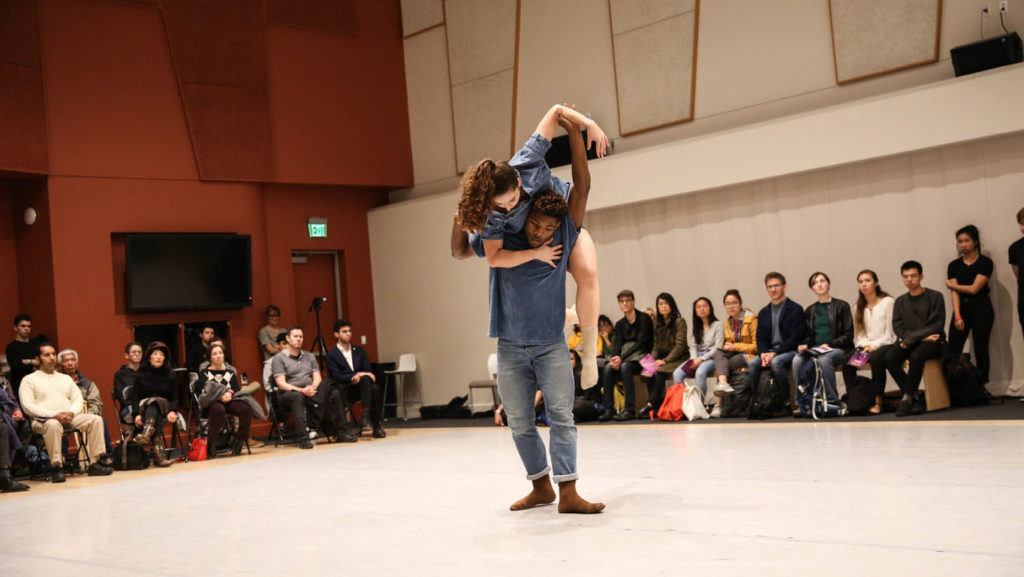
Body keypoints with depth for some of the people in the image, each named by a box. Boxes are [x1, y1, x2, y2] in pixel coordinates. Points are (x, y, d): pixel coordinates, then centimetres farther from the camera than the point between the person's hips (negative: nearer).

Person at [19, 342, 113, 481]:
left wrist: (71, 413, -8)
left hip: (70, 417, 5)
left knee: (96, 419, -19)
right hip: (44, 420, -5)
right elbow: (28, 407, -5)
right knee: (53, 424, -40)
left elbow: (78, 399, 16)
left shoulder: (65, 378, 25)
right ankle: (57, 468, -36)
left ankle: (94, 463, -21)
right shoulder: (29, 380, 8)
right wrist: (54, 415, -17)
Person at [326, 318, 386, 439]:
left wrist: (359, 378, -12)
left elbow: (368, 371, 10)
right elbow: (337, 377, -7)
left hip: (361, 385, 3)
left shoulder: (359, 351, 18)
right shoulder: (332, 354, 4)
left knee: (375, 388, -31)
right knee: (366, 378, -34)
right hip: (344, 389, -3)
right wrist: (357, 375, -18)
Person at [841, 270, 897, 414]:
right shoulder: (858, 307, 17)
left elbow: (890, 333, -5)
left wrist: (873, 346, -14)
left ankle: (878, 401, -30)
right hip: (865, 347, 5)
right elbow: (858, 334, 13)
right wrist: (864, 345, -8)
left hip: (885, 345, -4)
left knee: (875, 357, -38)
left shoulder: (888, 302, 1)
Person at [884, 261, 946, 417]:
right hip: (909, 343, 4)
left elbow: (936, 325, -8)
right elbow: (898, 327, 4)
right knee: (889, 358, -26)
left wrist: (910, 339, -15)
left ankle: (907, 397, -22)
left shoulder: (935, 297, 2)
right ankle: (914, 398, -17)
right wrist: (922, 337, -13)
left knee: (916, 355, -36)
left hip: (933, 343, -4)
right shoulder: (900, 302, 15)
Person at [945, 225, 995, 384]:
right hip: (961, 308, 3)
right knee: (953, 351, -8)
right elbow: (954, 293, -1)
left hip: (981, 309, -3)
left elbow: (974, 289, -10)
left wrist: (950, 285, 2)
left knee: (981, 350, 0)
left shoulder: (985, 262, -2)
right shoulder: (954, 266, 9)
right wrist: (957, 316, -12)